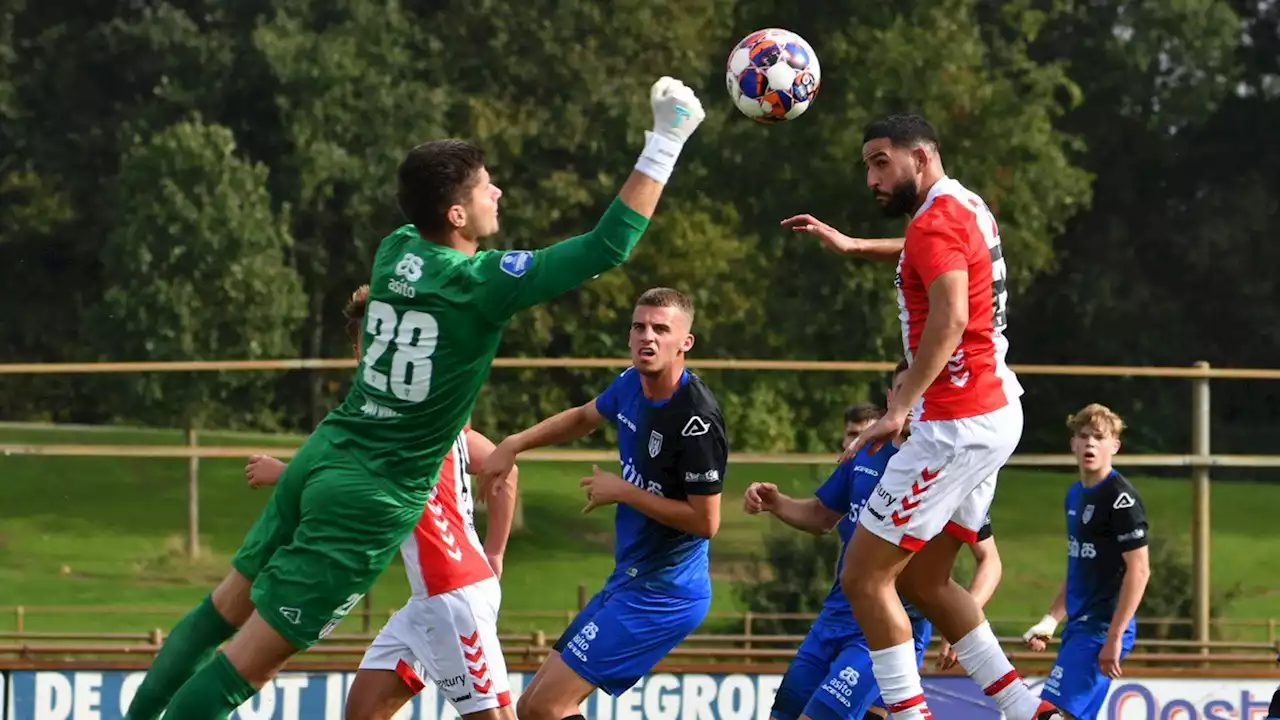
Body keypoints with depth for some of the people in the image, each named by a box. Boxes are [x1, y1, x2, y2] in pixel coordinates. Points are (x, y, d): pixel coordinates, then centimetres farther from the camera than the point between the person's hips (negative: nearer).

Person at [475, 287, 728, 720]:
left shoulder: (697, 420, -22)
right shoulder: (632, 385, 4)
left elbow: (705, 521, -22)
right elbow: (583, 418, 27)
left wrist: (623, 492, -15)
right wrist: (513, 445, 19)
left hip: (661, 597, -9)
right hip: (629, 582, 9)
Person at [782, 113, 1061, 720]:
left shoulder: (937, 221, -14)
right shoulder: (968, 209, 15)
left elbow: (949, 318, -31)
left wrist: (899, 408, -35)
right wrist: (852, 246, 44)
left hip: (956, 426, -10)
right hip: (996, 414, 10)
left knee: (864, 578, -5)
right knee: (922, 580, 16)